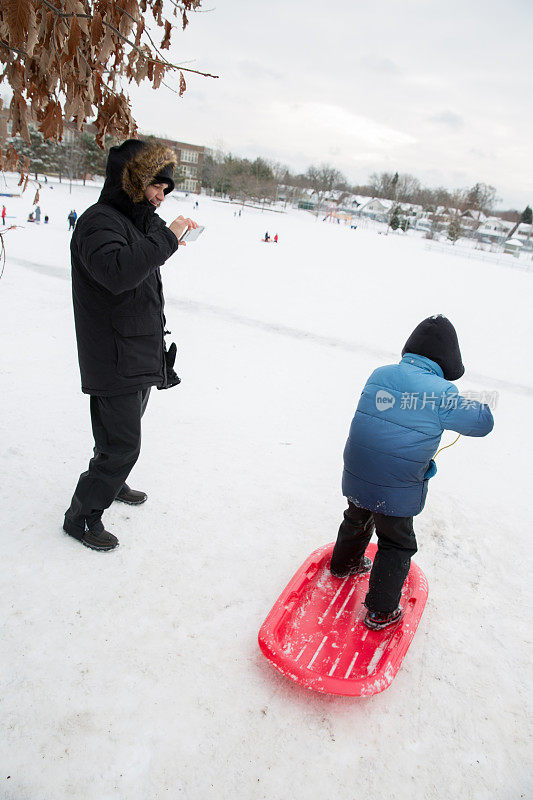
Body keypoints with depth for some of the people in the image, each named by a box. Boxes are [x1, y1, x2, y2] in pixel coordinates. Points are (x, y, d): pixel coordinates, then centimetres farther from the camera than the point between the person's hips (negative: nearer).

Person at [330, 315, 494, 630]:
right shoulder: (442, 394, -17)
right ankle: (381, 611, 29)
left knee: (357, 521, 32)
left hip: (356, 478, 5)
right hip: (396, 493, -5)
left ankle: (345, 564, 58)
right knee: (397, 546, 17)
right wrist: (483, 405, 16)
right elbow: (482, 422, -5)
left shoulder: (378, 375, -3)